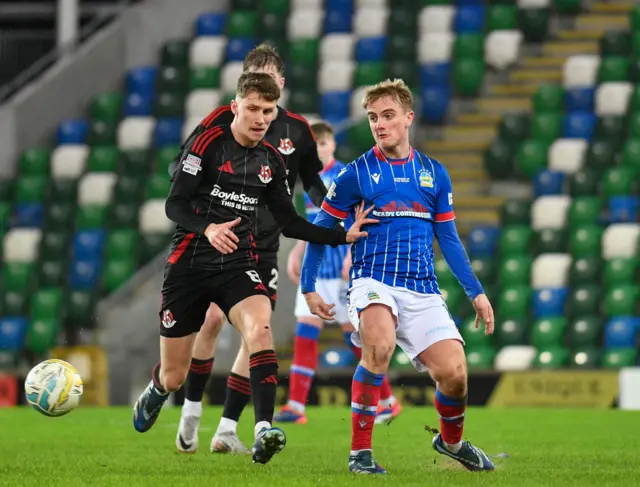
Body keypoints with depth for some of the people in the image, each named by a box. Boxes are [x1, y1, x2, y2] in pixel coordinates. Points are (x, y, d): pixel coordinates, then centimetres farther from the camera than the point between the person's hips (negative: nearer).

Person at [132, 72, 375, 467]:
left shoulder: (272, 161, 7)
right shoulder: (209, 143, -9)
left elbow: (289, 222, 14)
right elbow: (175, 204, -13)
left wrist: (342, 236, 5)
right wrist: (207, 229, -32)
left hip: (238, 265, 3)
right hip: (190, 265, -3)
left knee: (260, 328, -31)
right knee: (174, 377, 5)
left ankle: (264, 430, -39)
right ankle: (152, 398, 44)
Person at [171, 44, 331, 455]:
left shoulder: (297, 130, 4)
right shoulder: (222, 120, -5)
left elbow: (313, 182, 15)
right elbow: (182, 167, -3)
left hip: (264, 247, 3)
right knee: (212, 318, -18)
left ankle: (227, 429, 4)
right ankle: (191, 412, 0)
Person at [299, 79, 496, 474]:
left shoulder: (434, 174, 10)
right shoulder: (356, 174, 1)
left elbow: (449, 239, 17)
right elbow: (320, 230, 9)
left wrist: (476, 292, 13)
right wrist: (308, 287, 5)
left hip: (422, 291, 3)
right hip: (373, 283, -3)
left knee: (453, 373, -13)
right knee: (380, 344, -35)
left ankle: (452, 440, 22)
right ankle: (360, 450, -22)